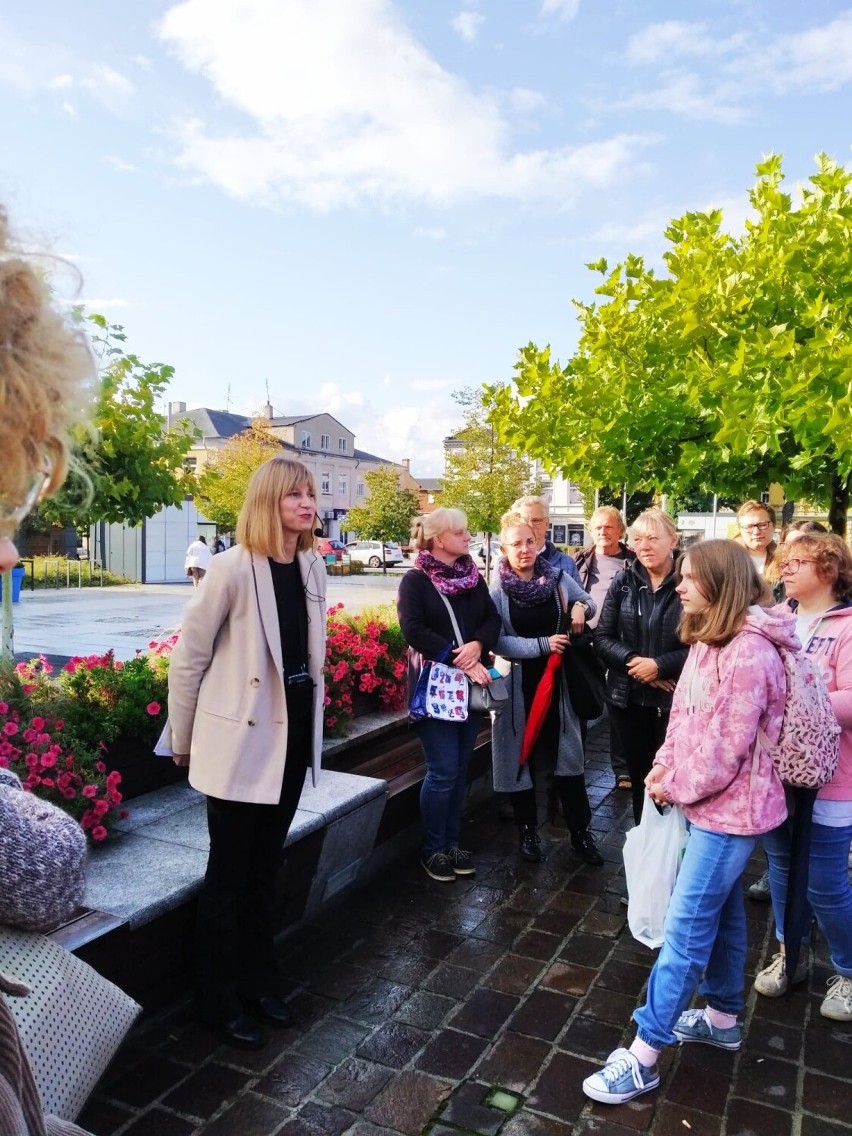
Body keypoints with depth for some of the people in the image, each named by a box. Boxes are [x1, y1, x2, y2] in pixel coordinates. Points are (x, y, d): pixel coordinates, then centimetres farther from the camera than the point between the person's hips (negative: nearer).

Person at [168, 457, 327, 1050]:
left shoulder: (312, 566, 2)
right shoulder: (234, 567, -17)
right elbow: (188, 656, -10)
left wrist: (311, 722, 15)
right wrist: (183, 741, -2)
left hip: (292, 732, 6)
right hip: (240, 737, -6)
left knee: (265, 866, 20)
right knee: (229, 872, 10)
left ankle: (259, 980, 39)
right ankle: (219, 1000, 30)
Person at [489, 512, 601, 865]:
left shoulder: (557, 578, -1)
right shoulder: (498, 591, -9)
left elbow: (588, 605, 13)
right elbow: (498, 641, -15)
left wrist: (582, 607, -10)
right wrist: (542, 644, -22)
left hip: (556, 680, 2)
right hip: (517, 684, -2)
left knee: (567, 753, 7)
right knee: (521, 754, 8)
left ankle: (581, 831, 19)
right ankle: (527, 830, 24)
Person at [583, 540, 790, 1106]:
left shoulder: (748, 652, -24)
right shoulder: (708, 642, 7)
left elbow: (727, 747, -24)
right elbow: (684, 715, 10)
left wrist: (676, 787, -12)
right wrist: (665, 768, -4)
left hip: (729, 807, -9)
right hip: (710, 802, 10)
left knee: (686, 927, -4)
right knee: (722, 911, 22)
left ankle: (643, 1056, 6)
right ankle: (723, 1018, 40)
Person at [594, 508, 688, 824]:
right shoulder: (623, 582, 3)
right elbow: (602, 637, 2)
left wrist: (660, 666, -18)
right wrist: (633, 661, -13)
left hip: (674, 699, -3)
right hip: (627, 697, 4)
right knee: (638, 772, 15)